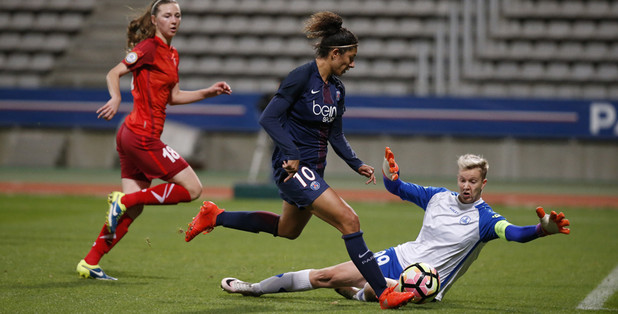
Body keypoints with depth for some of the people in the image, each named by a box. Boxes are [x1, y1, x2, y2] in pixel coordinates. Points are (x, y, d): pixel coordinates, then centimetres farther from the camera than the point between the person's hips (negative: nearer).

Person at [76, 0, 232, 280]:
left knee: (132, 209, 9)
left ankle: (89, 263, 10)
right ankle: (123, 200, -7)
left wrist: (209, 92, 16)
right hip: (143, 135, -9)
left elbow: (173, 97, 23)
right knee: (192, 188, -9)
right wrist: (115, 99, -31)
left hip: (132, 135, 9)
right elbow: (114, 73, -14)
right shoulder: (149, 47, -10)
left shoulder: (172, 54, 17)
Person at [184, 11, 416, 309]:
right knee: (349, 221, -19)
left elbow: (336, 135, 16)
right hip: (293, 168, -10)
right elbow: (269, 117, -18)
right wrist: (292, 154, -25)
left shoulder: (336, 87, 9)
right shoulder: (302, 76, -16)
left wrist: (357, 165, 4)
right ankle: (385, 294, -18)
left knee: (288, 229, 28)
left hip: (312, 169, 10)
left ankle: (215, 216, 40)